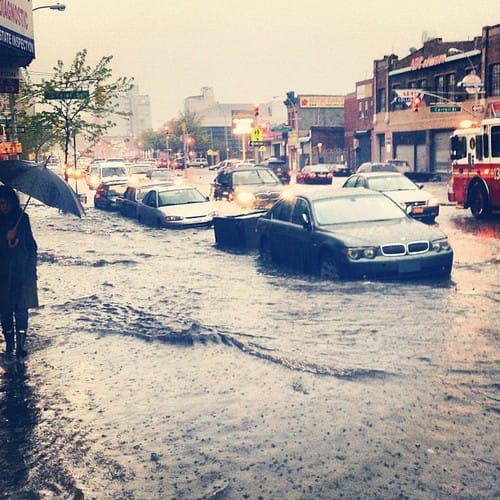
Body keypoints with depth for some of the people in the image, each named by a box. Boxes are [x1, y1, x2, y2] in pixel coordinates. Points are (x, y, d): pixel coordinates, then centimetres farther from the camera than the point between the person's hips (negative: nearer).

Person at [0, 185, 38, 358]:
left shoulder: (22, 218, 3)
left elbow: (31, 244, 6)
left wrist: (32, 267, -2)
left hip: (22, 271, 0)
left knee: (21, 308, -4)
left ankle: (20, 343, 1)